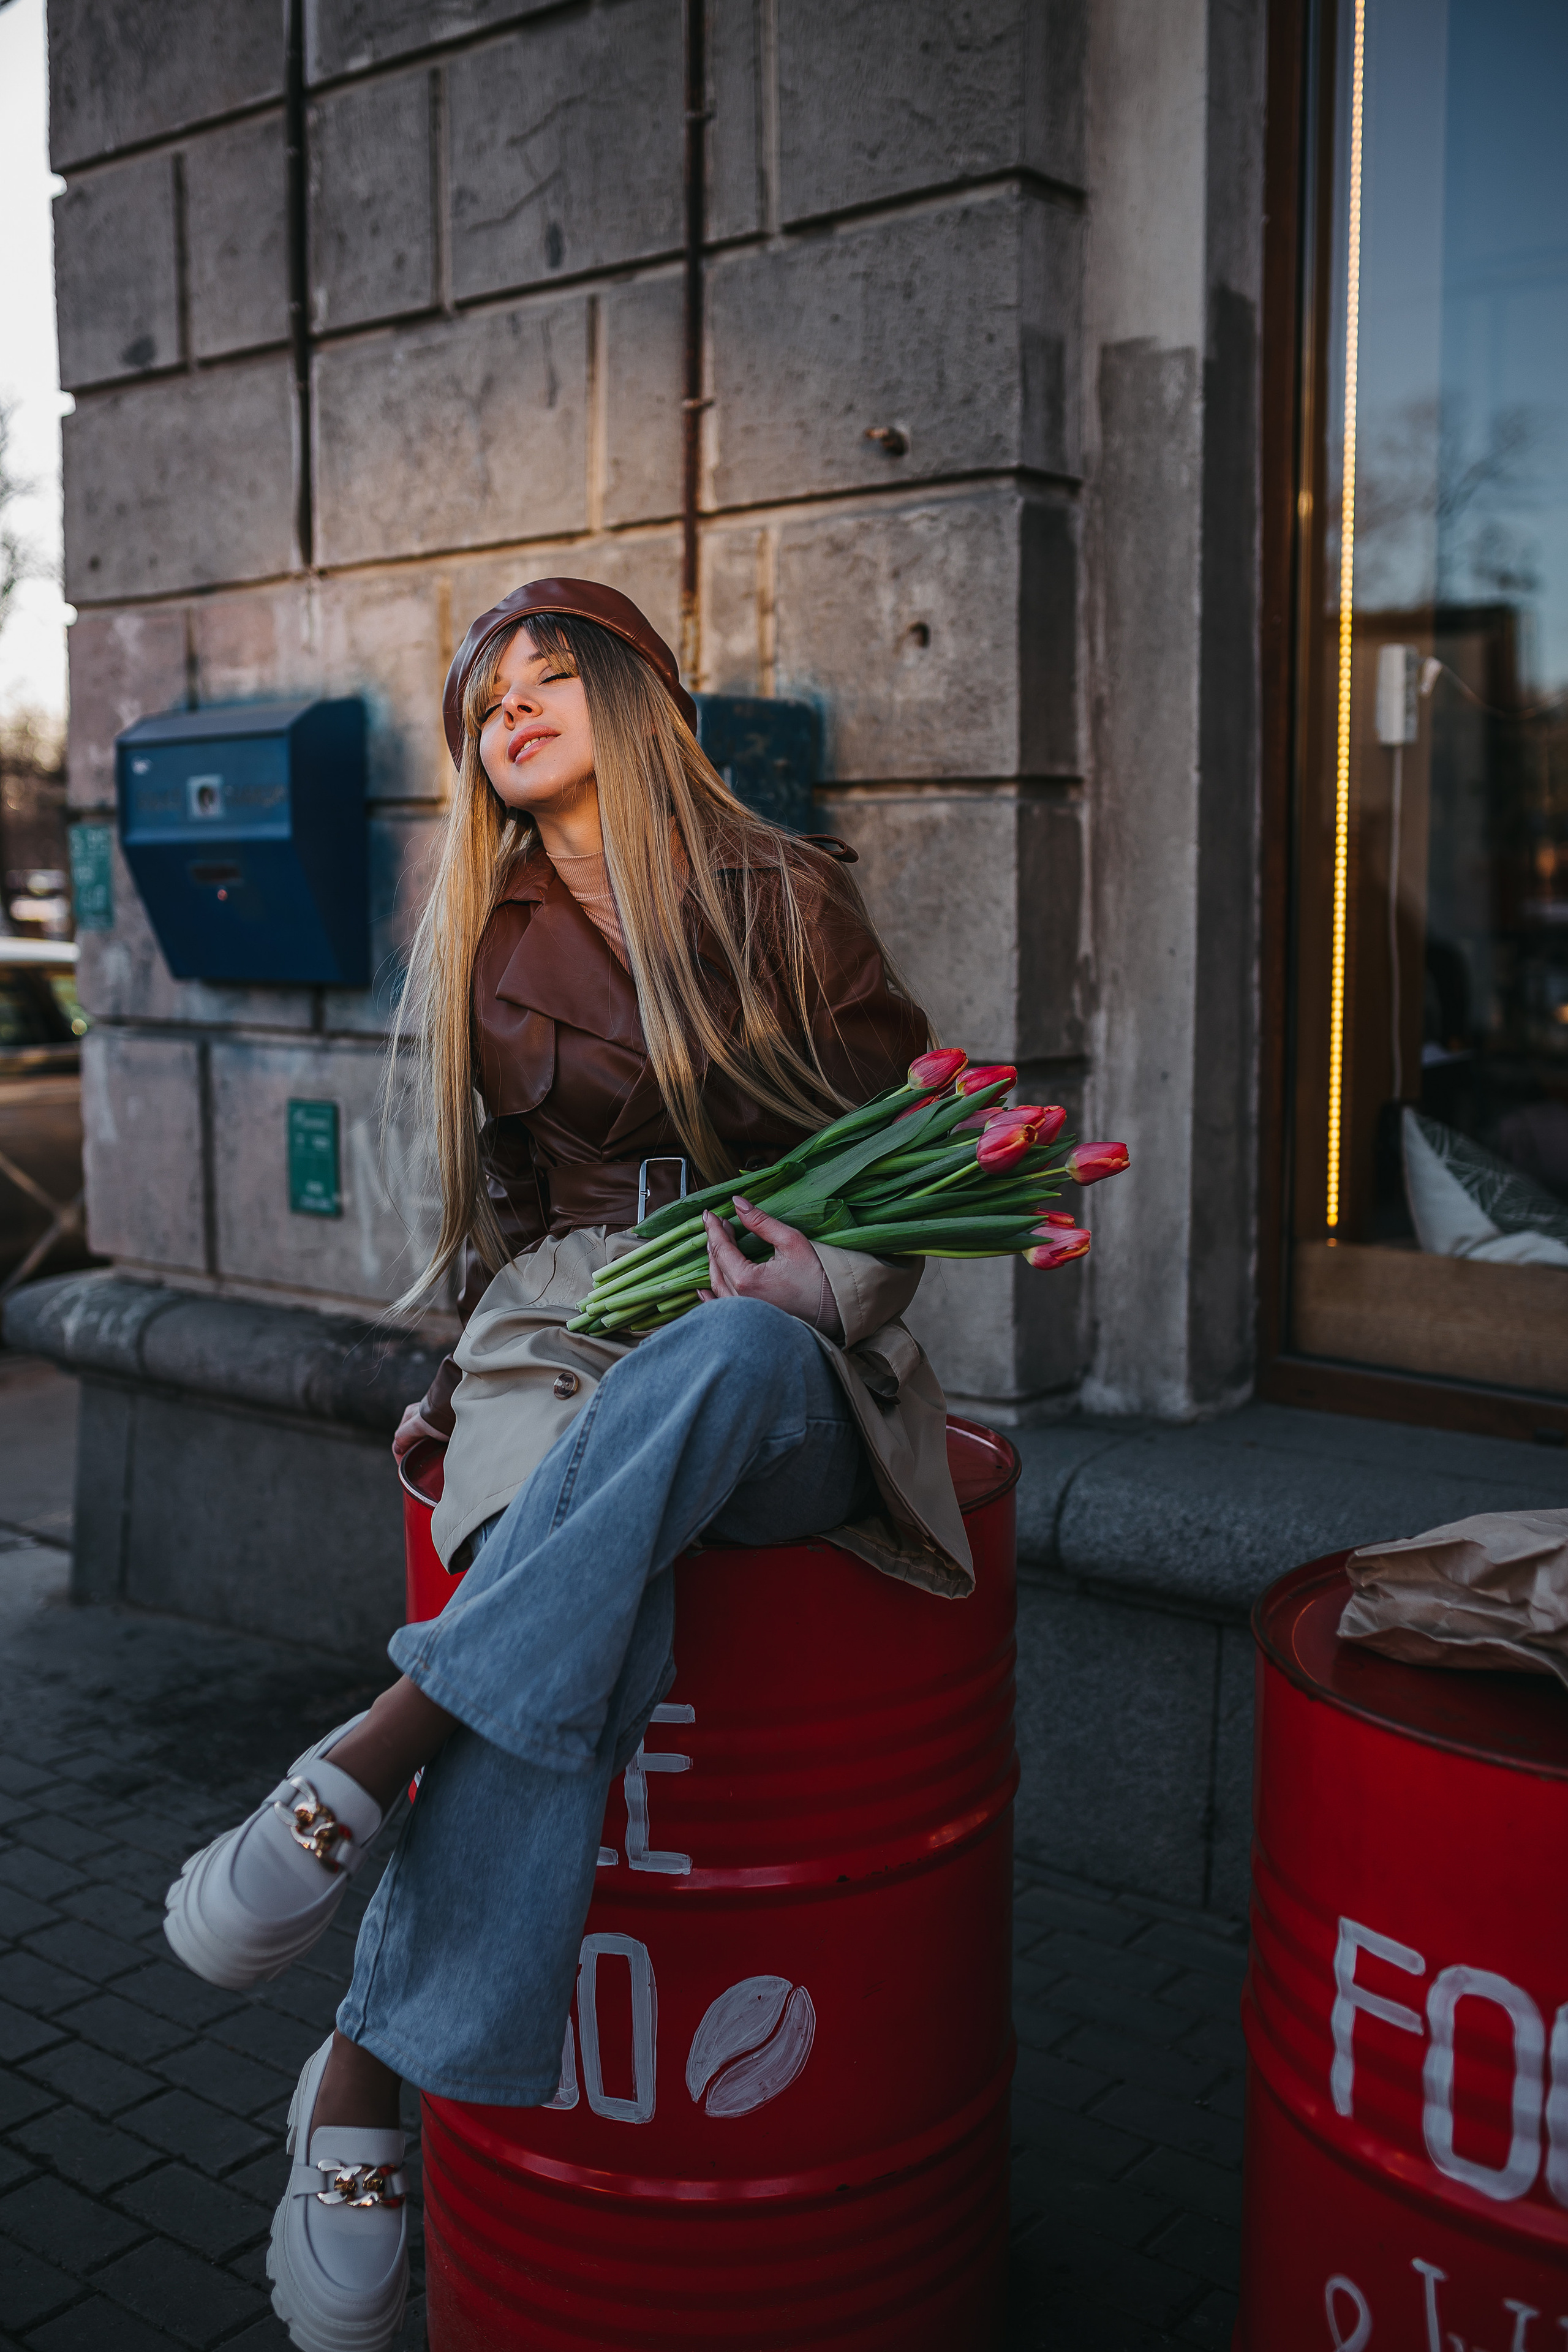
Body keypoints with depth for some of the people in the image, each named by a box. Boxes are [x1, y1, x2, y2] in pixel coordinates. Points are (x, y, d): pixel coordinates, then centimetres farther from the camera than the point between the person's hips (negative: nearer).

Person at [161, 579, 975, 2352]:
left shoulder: (785, 899, 6)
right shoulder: (489, 941, 15)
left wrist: (838, 1280, -13)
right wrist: (471, 1371, 10)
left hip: (779, 1370, -1)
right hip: (560, 1340, 2)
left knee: (715, 1359, -42)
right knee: (588, 1619, -35)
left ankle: (371, 1756, -41)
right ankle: (366, 2087, -33)